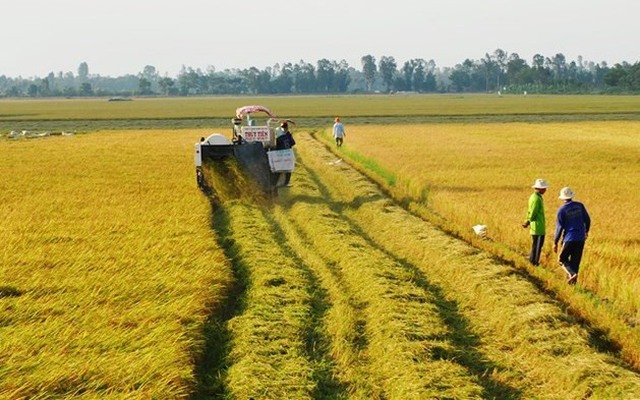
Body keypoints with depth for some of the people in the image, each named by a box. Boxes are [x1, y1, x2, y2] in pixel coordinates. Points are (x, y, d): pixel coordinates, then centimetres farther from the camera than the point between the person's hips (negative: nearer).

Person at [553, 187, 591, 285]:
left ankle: (572, 273, -13)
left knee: (562, 259, 10)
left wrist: (555, 243, -1)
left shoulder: (562, 209, -9)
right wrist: (586, 231, 29)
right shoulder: (579, 205, 2)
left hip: (569, 239, -4)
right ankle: (572, 280, 10)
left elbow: (559, 227, -9)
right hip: (580, 238, 4)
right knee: (575, 260, 11)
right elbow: (587, 220, 9)